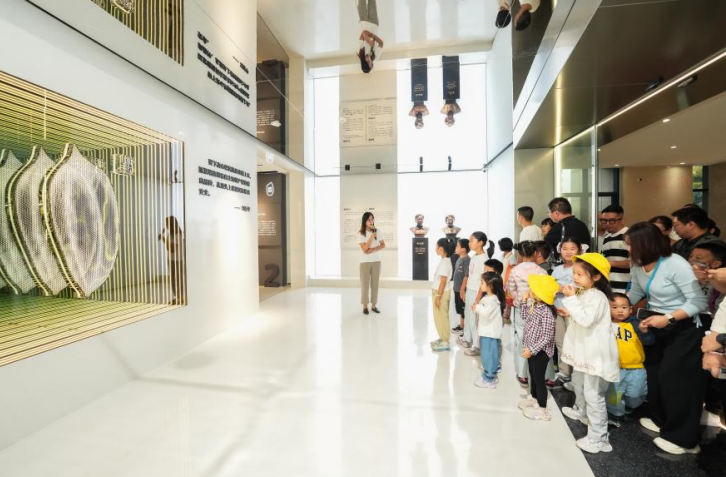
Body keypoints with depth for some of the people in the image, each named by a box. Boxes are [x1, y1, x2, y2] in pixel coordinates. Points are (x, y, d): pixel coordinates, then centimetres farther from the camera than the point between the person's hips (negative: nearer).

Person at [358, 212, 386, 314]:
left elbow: (383, 245, 1)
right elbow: (364, 249, -15)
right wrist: (372, 236, -20)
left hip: (376, 261, 3)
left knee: (375, 283, 5)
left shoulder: (377, 231, 3)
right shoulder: (361, 233, -7)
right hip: (365, 262, -3)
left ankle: (374, 305, 14)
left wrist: (372, 250, -15)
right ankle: (365, 306, 9)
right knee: (365, 283, 0)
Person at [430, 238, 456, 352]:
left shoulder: (445, 262, -21)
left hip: (441, 293, -10)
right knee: (440, 317, 17)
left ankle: (445, 342, 9)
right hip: (440, 292, 10)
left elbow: (443, 281, -22)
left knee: (441, 317, -1)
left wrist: (438, 296, -20)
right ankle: (443, 338, 28)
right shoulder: (445, 261, 9)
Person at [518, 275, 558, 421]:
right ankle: (533, 398, 44)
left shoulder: (546, 313, -29)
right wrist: (525, 301, 6)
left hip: (540, 352, -9)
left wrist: (532, 350, -25)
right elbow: (525, 317, 17)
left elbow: (547, 337, -27)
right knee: (533, 375, 24)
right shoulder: (533, 305, -2)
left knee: (539, 378, 7)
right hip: (532, 349, 9)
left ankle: (542, 409, 24)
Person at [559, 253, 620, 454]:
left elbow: (586, 320, -33)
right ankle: (581, 411, 51)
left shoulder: (597, 297, -22)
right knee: (578, 382, 29)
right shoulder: (583, 293, 8)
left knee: (593, 394, -5)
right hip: (583, 350, 10)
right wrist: (569, 313, 6)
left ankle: (598, 438, 5)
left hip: (595, 353, -10)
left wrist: (571, 299, -30)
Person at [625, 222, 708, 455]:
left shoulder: (676, 265, -24)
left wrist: (668, 318, -29)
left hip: (683, 329, -7)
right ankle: (660, 419, 36)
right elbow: (635, 293, 8)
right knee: (654, 372, 15)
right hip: (656, 325, 7)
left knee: (675, 379, -1)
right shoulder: (638, 265, -3)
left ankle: (682, 438, 16)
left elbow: (699, 301, -22)